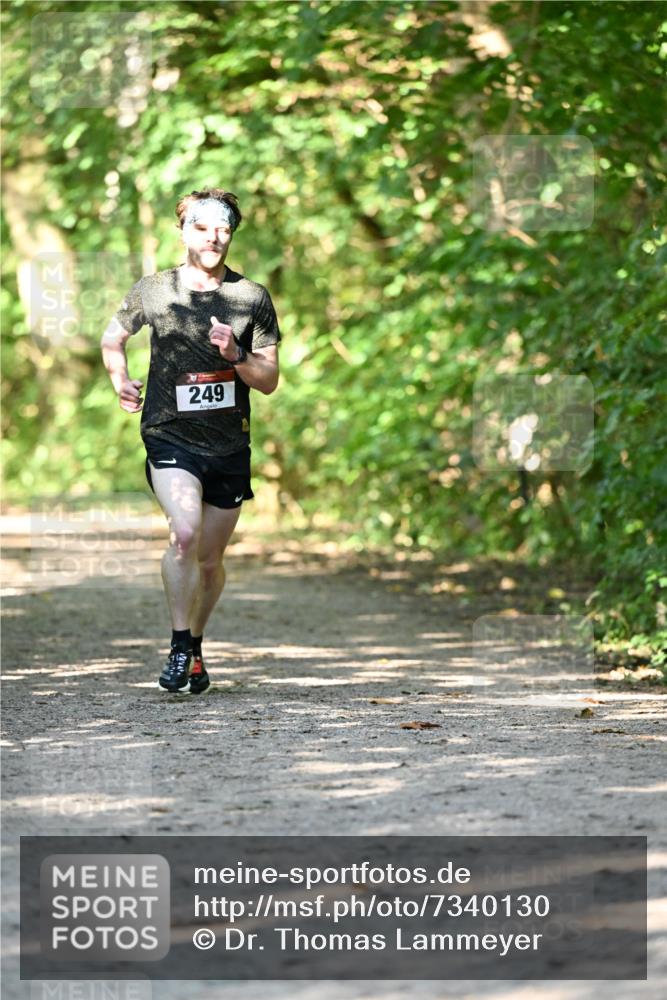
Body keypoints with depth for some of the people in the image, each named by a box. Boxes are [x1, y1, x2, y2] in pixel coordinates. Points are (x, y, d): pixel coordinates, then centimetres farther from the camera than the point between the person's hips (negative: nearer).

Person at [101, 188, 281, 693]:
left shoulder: (253, 298, 2)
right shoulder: (154, 290, 2)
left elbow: (269, 380, 2)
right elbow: (113, 339, 20)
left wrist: (235, 354, -15)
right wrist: (122, 381, 4)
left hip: (230, 445, 2)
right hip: (170, 438, -2)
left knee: (210, 558, 10)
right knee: (185, 533, -25)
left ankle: (196, 645, 33)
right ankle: (179, 648, -15)